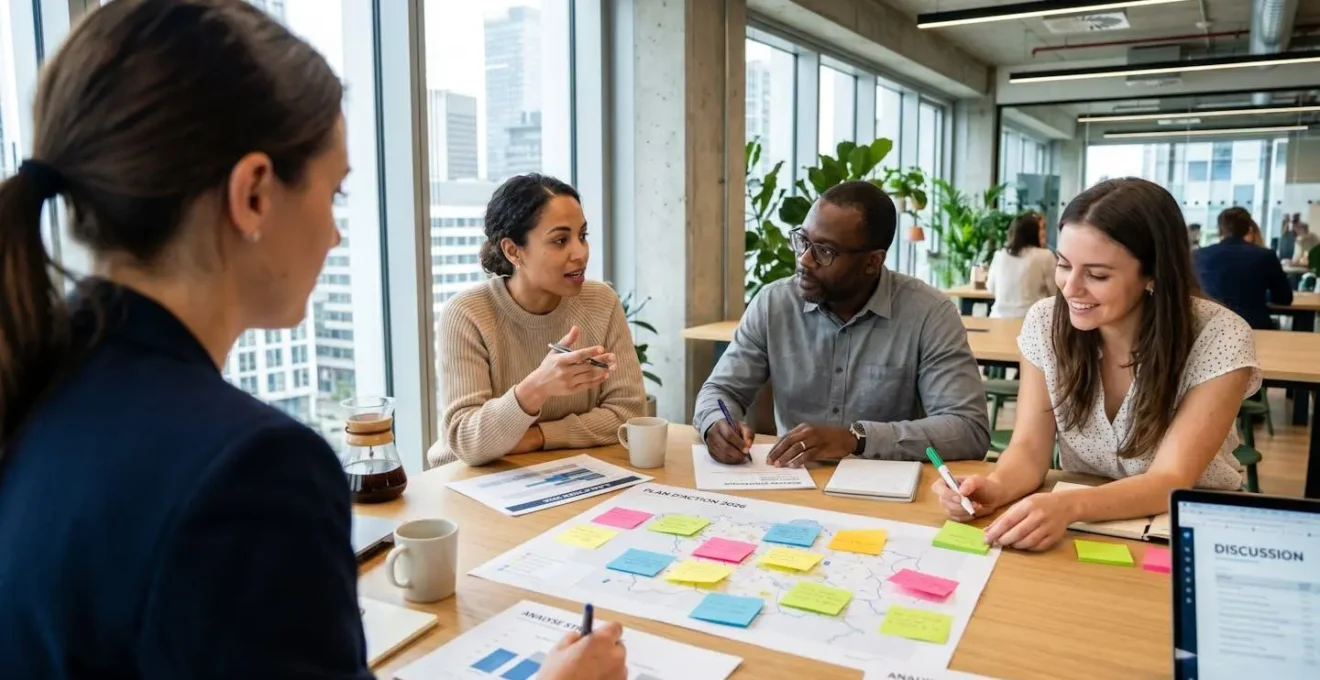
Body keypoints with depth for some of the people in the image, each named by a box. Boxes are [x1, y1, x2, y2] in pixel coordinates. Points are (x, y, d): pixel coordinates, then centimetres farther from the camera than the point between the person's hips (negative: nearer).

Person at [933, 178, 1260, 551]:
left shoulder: (1219, 339, -17)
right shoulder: (1045, 322, -9)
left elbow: (1170, 481, -23)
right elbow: (1030, 446, -10)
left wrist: (1069, 506, -41)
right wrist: (996, 486, -32)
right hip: (1082, 531, 2)